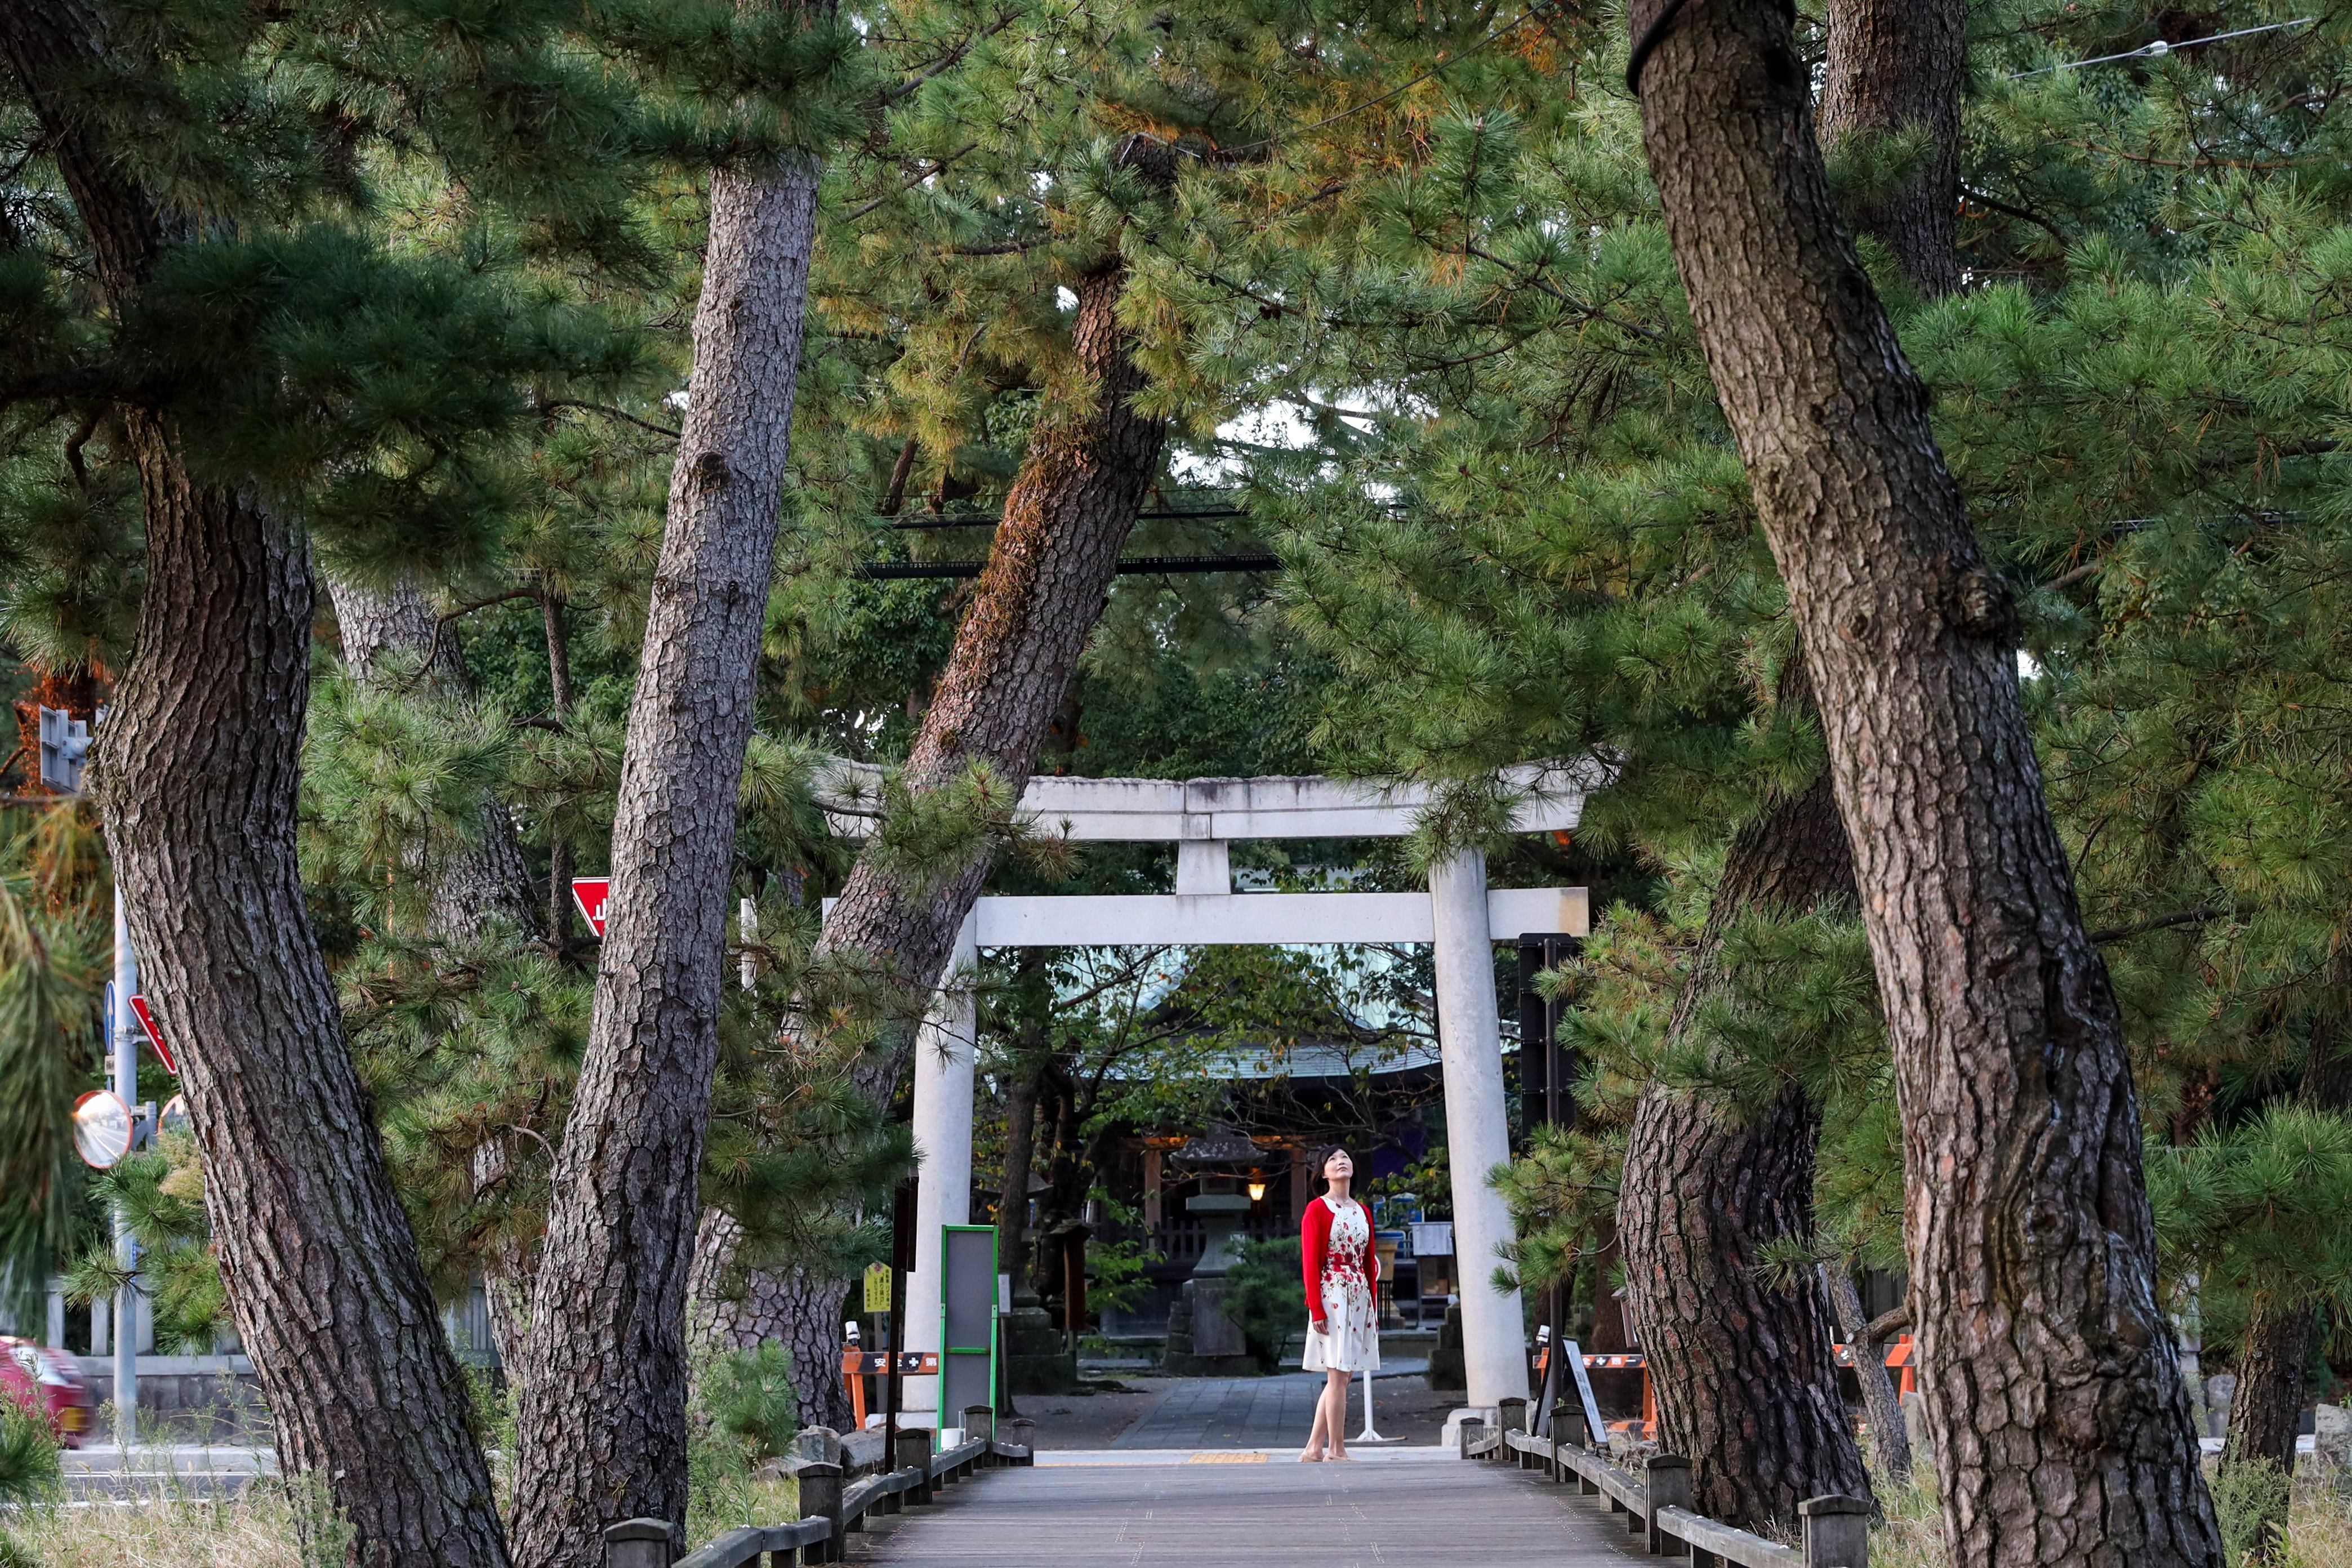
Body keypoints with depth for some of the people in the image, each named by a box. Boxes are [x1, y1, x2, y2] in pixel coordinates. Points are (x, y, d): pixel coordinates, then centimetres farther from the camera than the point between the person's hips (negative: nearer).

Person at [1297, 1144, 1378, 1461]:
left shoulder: (1362, 1212, 16)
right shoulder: (1318, 1210, -3)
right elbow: (1310, 1263, -8)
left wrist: (1373, 1308, 13)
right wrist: (1316, 1309, -15)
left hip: (1360, 1299, 7)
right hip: (1332, 1297, -7)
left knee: (1342, 1376, 6)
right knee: (1338, 1374, -8)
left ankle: (1314, 1449, 10)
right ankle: (1336, 1450, -4)